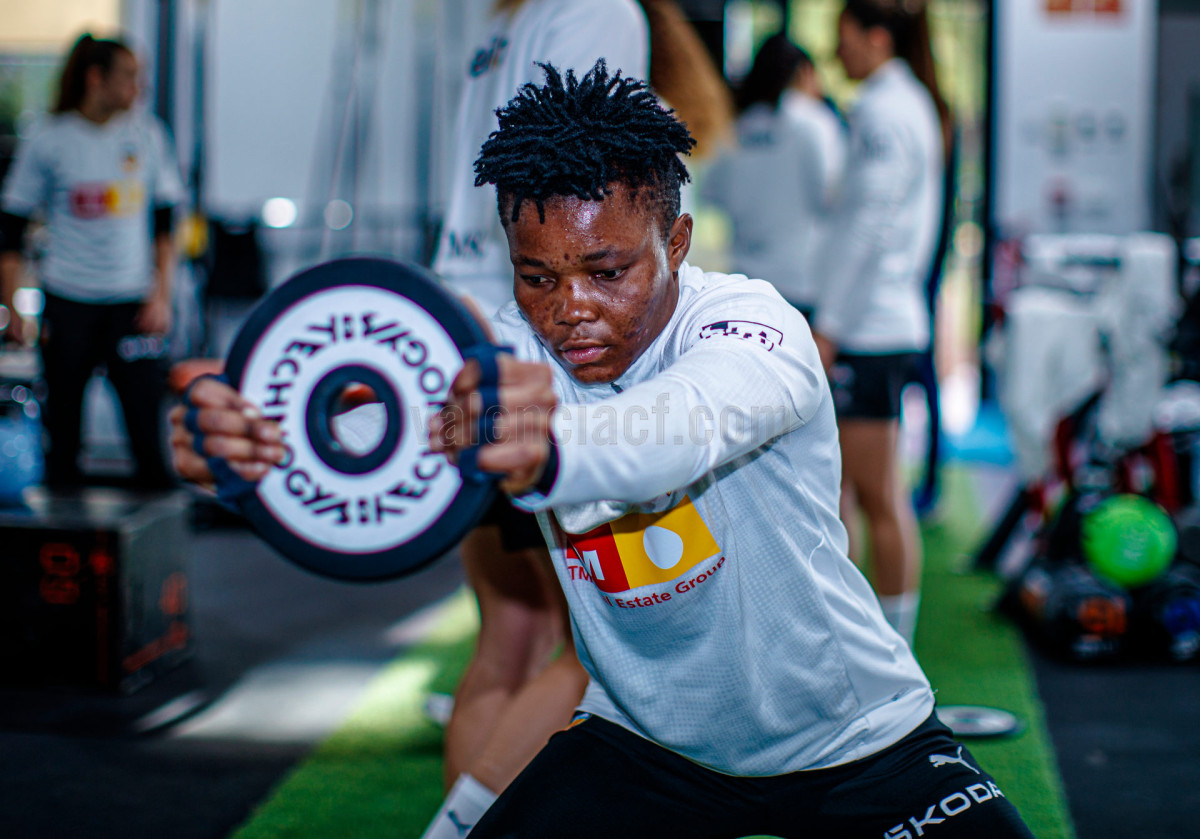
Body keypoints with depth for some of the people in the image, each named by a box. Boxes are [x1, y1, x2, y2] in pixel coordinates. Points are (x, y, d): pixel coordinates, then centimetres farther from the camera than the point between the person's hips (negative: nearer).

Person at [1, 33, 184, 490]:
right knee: (63, 427, 5)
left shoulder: (147, 135, 5)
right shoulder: (48, 142, 0)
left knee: (148, 425, -6)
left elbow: (164, 225, 11)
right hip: (67, 302, -1)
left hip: (132, 301, 1)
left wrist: (161, 295, 3)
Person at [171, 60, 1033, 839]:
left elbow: (691, 424, -49)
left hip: (852, 736, -3)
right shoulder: (515, 355, -13)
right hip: (645, 737, 3)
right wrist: (270, 446, -58)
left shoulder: (752, 324, -25)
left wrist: (547, 451, -72)